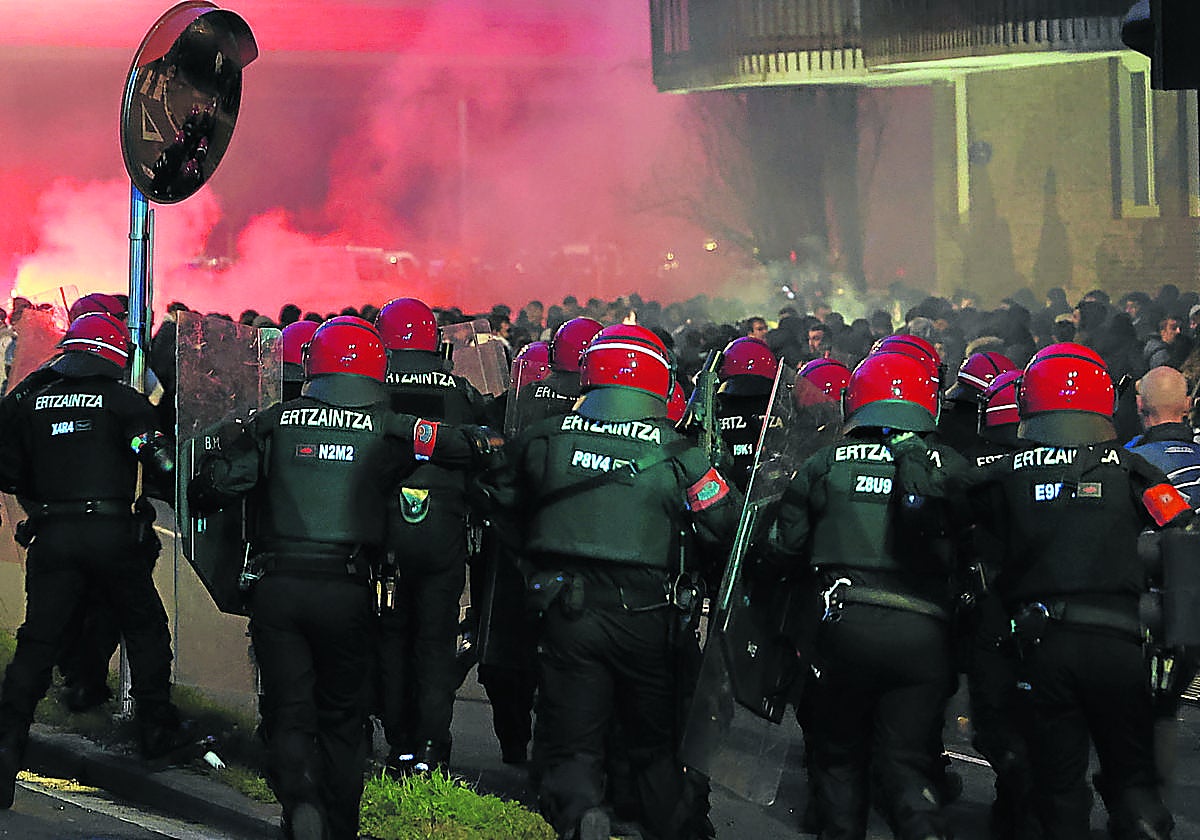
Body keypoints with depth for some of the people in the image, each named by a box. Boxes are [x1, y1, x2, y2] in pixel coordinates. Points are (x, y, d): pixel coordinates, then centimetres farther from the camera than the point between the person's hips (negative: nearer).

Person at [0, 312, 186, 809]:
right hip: (110, 534, -3)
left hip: (50, 538, 3)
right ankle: (157, 730, 22)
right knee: (145, 629, 16)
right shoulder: (123, 400, -1)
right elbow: (155, 456, -10)